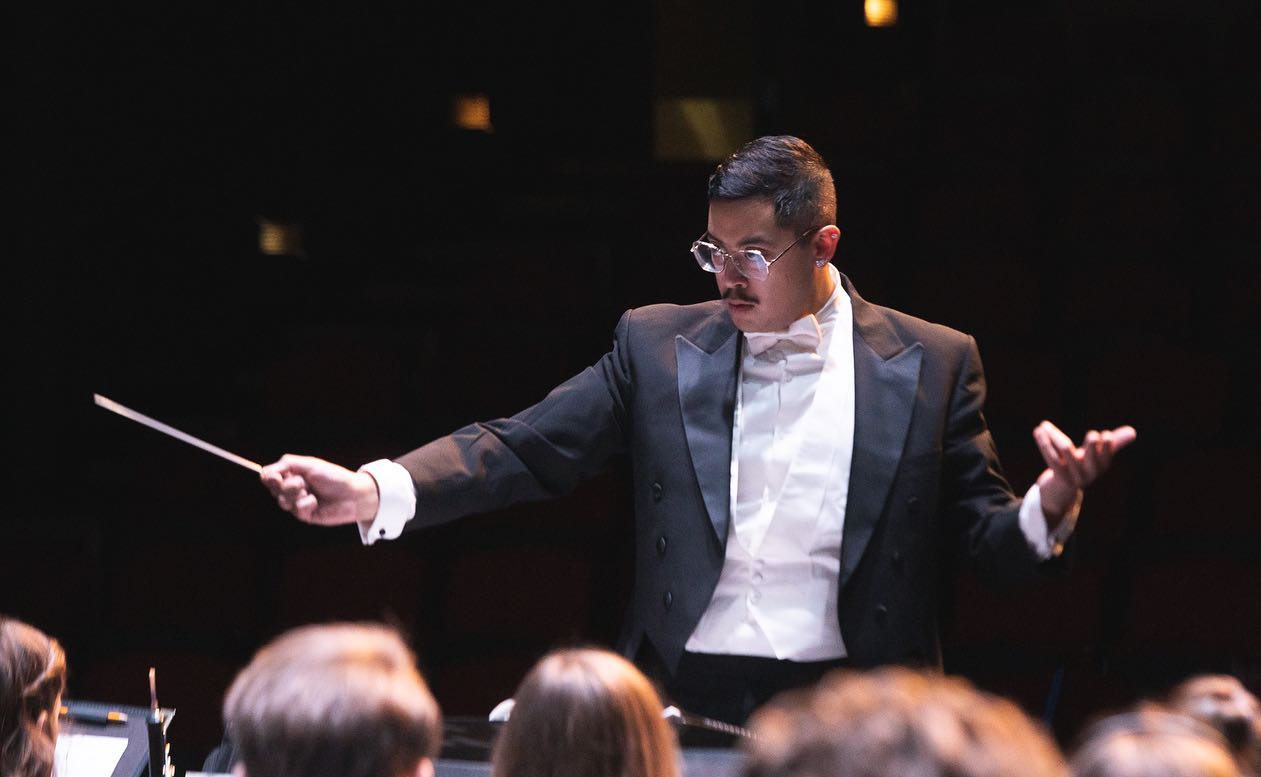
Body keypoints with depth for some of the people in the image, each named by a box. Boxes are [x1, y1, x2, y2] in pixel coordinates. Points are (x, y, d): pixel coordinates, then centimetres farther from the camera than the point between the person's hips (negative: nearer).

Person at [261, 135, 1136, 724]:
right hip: (684, 702, 1)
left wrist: (1048, 508, -20)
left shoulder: (932, 365, 3)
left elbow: (986, 536, 3)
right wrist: (372, 491, -11)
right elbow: (524, 449, 3)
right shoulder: (659, 345, 6)